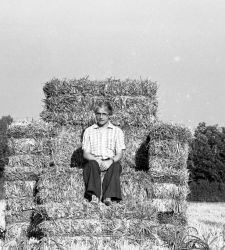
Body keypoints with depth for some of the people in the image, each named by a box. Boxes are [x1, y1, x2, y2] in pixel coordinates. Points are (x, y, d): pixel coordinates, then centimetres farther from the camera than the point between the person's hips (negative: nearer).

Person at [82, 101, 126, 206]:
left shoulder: (117, 131, 13)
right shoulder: (89, 131, 15)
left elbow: (119, 154, 4)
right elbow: (85, 154, 7)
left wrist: (111, 161, -19)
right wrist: (97, 160, -14)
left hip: (110, 162, 0)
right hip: (94, 161, 0)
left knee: (116, 166, -33)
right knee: (92, 164, -34)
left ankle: (108, 196, -49)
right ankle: (94, 195, -52)